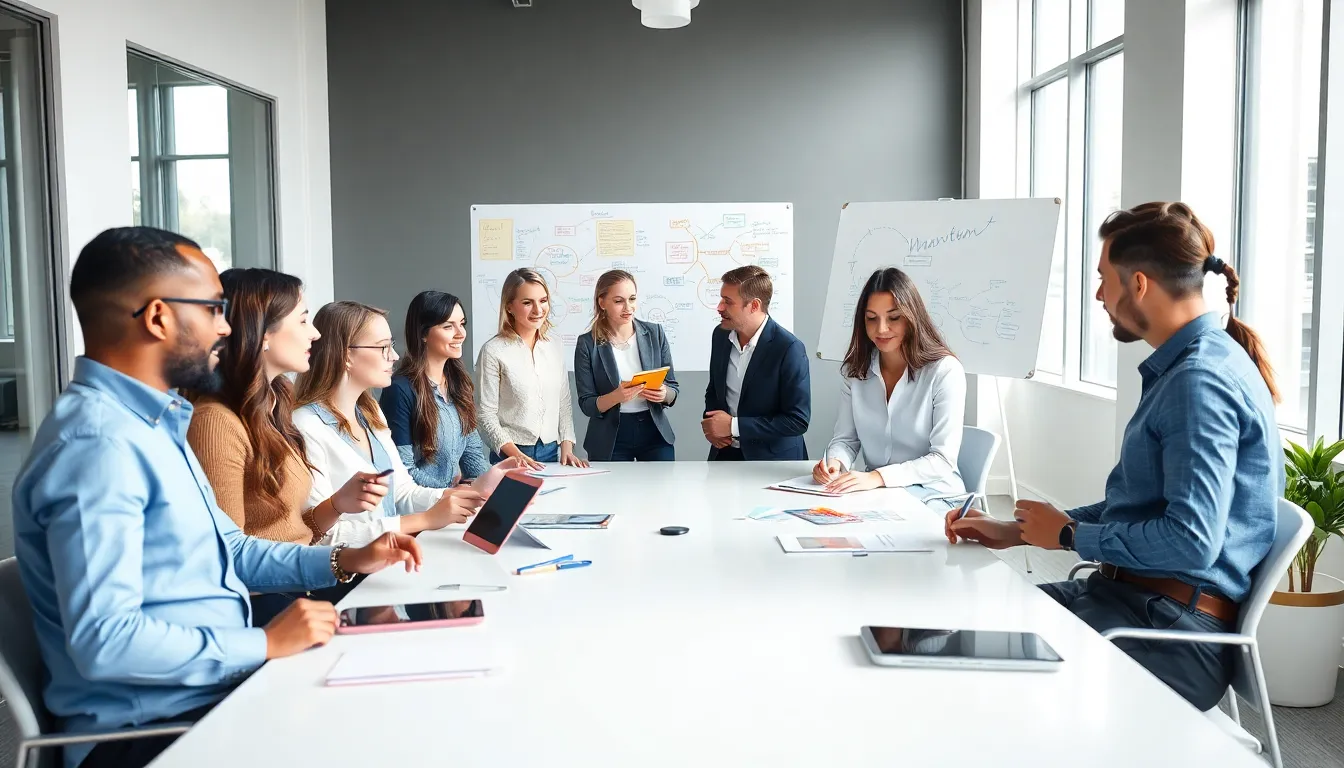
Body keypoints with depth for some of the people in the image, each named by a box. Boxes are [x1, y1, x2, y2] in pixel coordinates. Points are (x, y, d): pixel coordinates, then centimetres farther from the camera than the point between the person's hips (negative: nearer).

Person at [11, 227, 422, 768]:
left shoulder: (153, 420, 11)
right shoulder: (97, 443, -22)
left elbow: (225, 550, 19)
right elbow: (103, 641, -28)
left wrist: (342, 561, 8)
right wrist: (264, 643, -20)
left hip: (217, 685, 9)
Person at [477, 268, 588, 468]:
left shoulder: (554, 348, 7)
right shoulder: (493, 351, -9)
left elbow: (564, 404, 10)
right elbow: (486, 414, -10)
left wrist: (567, 448, -1)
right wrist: (516, 455, -17)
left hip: (552, 452, 4)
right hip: (509, 456, -4)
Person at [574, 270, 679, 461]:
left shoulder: (655, 333, -1)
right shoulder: (588, 343, -7)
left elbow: (673, 389, 3)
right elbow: (586, 405, -7)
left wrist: (663, 394, -19)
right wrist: (615, 397, -26)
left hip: (655, 432, 2)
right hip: (610, 439, -2)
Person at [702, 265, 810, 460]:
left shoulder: (788, 348, -20)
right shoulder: (720, 335, -2)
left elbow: (798, 420, -20)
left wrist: (734, 426, -21)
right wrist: (711, 424, -7)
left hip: (771, 461, -5)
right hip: (725, 453, 5)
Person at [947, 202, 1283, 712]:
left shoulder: (1201, 379, -19)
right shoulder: (1182, 367, 15)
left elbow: (1192, 540, -27)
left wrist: (1069, 534, -11)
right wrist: (1017, 531, 13)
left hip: (1174, 632, -10)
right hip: (1132, 595, 10)